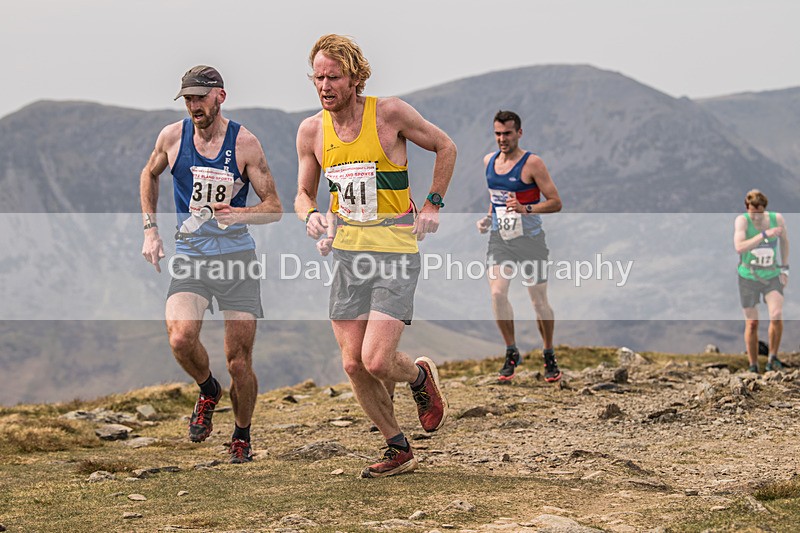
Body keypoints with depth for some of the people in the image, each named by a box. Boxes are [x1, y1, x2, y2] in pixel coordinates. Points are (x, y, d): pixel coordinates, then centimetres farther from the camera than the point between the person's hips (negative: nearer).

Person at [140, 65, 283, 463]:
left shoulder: (244, 143, -5)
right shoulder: (172, 137, 1)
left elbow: (274, 207, -2)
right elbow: (149, 175, 22)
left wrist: (238, 214, -23)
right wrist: (150, 229, 14)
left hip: (237, 257, -1)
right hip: (190, 257, 1)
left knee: (239, 360, -1)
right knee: (181, 338, -24)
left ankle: (242, 436, 23)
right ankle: (208, 391, 8)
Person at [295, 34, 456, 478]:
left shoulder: (389, 113, -10)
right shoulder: (311, 130, 2)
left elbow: (445, 147, 5)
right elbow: (304, 193, 13)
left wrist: (432, 205, 0)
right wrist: (311, 215, -10)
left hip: (395, 254, -5)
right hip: (348, 254, 5)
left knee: (377, 361, -15)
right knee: (353, 364, 2)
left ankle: (420, 377, 21)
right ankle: (398, 451, 20)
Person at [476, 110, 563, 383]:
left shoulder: (532, 163, -11)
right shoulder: (489, 161, 7)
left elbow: (555, 202, -12)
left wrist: (526, 209, -27)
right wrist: (488, 217, 8)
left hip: (529, 239, -4)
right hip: (499, 238, 4)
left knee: (539, 301, 3)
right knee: (497, 293, -14)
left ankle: (549, 355, 23)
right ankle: (511, 353, 2)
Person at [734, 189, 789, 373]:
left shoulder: (776, 218, -8)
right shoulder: (742, 220, -16)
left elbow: (784, 240, 11)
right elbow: (739, 247, -31)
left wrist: (785, 268, 8)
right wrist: (765, 234, -35)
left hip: (772, 276, 1)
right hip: (748, 277, -1)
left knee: (777, 316, -20)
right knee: (752, 323, 3)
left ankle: (772, 358, -2)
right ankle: (753, 366, 16)